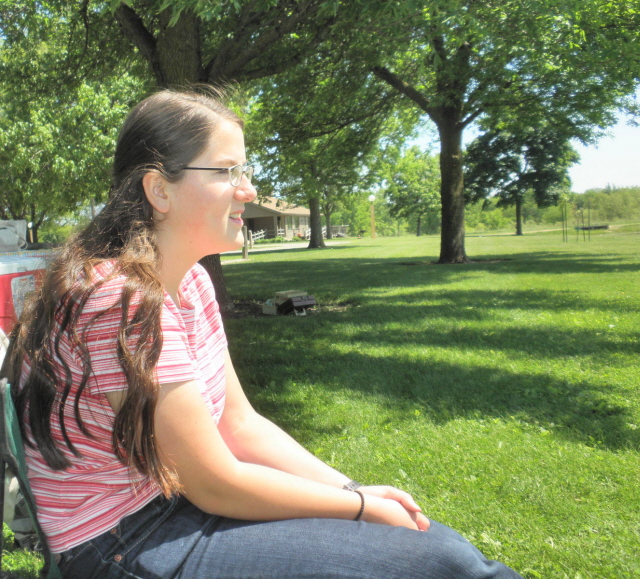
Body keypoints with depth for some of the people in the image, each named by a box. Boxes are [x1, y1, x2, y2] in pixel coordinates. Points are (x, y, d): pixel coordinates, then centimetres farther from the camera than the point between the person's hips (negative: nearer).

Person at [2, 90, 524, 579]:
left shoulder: (192, 281, 3)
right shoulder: (122, 300, -24)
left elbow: (241, 424, 4)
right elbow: (216, 485, -20)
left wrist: (354, 489, -3)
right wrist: (361, 506, -12)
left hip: (182, 503, 8)